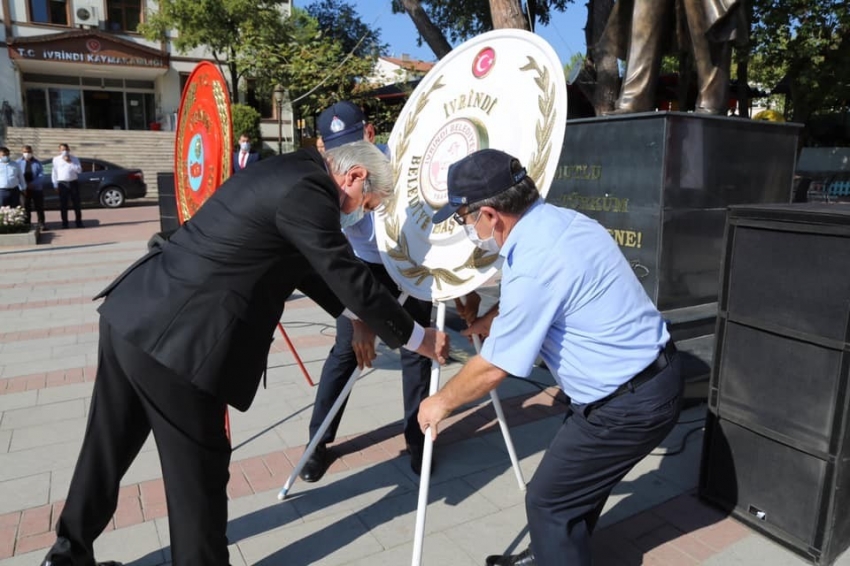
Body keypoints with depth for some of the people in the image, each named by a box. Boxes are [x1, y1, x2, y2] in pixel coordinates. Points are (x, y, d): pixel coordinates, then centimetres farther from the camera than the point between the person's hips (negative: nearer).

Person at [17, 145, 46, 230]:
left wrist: (33, 183, -17)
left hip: (36, 188, -1)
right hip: (24, 189, 1)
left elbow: (41, 174, -5)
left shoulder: (37, 162, 2)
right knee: (26, 207, 8)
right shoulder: (19, 162, 2)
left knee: (39, 207, 2)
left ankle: (41, 223, 9)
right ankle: (27, 224, 16)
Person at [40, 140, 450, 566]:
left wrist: (353, 317, 22)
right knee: (198, 465, 9)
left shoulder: (290, 173, 14)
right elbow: (349, 277, -13)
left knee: (108, 447, 24)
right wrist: (416, 338, -1)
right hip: (175, 337, -10)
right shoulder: (306, 191, -16)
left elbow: (305, 265, 22)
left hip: (131, 315, 10)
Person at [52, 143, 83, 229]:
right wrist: (55, 185, 3)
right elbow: (54, 172, 7)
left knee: (76, 203, 4)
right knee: (63, 204, 1)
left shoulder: (74, 159, 7)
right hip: (62, 183, 0)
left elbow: (79, 170, -6)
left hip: (73, 183, 0)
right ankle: (64, 223, 8)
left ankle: (78, 222, 12)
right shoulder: (56, 159, 7)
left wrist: (70, 162, -12)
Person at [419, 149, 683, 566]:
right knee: (577, 481, 24)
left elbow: (494, 368, -15)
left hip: (628, 403, -9)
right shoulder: (563, 220, 1)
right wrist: (497, 319, 27)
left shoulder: (533, 266, -27)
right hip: (653, 374, 9)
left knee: (549, 499, 7)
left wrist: (442, 403, 1)